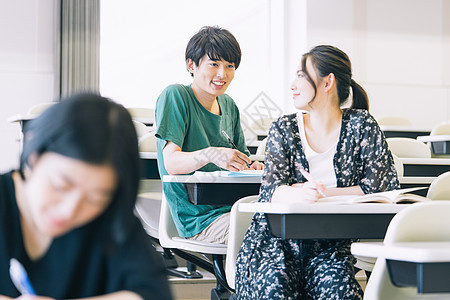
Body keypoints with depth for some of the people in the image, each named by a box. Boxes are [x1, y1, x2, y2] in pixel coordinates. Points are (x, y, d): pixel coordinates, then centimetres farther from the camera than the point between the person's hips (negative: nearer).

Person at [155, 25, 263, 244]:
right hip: (200, 219, -7)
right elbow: (171, 163, -15)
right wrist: (210, 155, -35)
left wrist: (251, 169, -4)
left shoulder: (229, 106, 17)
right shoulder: (175, 96, -5)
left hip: (233, 208, 7)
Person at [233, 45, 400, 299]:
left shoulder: (361, 125, 7)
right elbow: (272, 189, -4)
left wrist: (324, 193, -12)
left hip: (332, 244, 0)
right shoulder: (284, 130, 10)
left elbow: (387, 185, -3)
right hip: (279, 239, 1)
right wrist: (299, 195, -29)